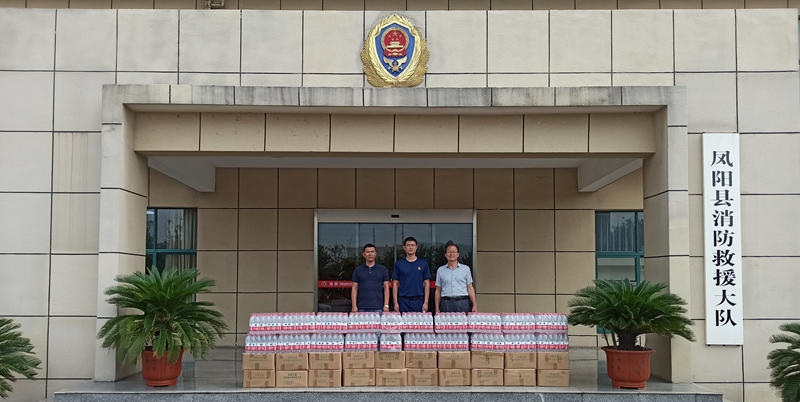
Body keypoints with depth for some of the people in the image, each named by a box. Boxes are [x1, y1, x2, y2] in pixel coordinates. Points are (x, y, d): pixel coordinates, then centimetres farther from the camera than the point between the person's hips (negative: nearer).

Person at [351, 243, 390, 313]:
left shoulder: (382, 269, 7)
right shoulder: (358, 270, 9)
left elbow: (386, 287, 5)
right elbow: (354, 288, 7)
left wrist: (386, 305, -4)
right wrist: (354, 306, -2)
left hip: (378, 308, 0)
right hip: (362, 308, 1)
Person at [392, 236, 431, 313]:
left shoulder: (423, 263, 5)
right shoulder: (399, 264, 5)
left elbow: (426, 284, 5)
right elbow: (395, 284, 6)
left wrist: (426, 302, -3)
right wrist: (395, 302, -2)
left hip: (418, 301, 0)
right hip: (403, 300, 0)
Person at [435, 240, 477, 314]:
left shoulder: (465, 269, 10)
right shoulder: (440, 270, 12)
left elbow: (470, 288, 9)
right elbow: (438, 290, 13)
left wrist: (474, 305, 0)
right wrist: (437, 308, 7)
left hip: (462, 303, -1)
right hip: (446, 303, 1)